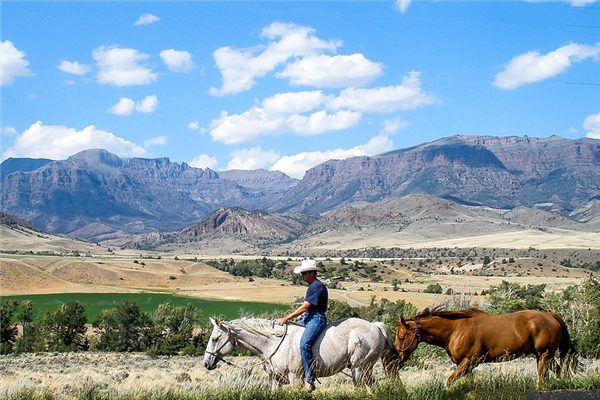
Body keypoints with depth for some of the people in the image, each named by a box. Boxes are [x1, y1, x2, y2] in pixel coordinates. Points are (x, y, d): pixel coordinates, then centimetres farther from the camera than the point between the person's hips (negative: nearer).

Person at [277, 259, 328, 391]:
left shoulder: (317, 286, -14)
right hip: (308, 318, 11)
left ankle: (310, 381, -26)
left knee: (304, 345, -29)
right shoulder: (312, 286, 19)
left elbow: (305, 307, -18)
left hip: (317, 319, -11)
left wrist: (286, 318, -16)